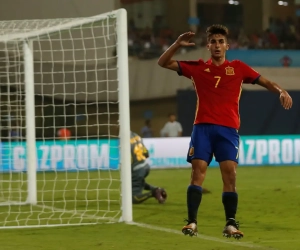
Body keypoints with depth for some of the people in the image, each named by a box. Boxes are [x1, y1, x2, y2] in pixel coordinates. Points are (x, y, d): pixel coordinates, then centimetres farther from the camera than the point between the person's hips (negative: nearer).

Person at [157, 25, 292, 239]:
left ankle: (231, 224, -3)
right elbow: (163, 63, 13)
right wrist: (177, 45, -2)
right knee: (198, 172, -9)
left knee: (230, 174, -9)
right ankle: (192, 221, -8)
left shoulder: (238, 68, 11)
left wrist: (281, 91, -11)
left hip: (228, 129, 0)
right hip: (202, 127, 0)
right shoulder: (198, 68, 12)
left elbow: (264, 81, 8)